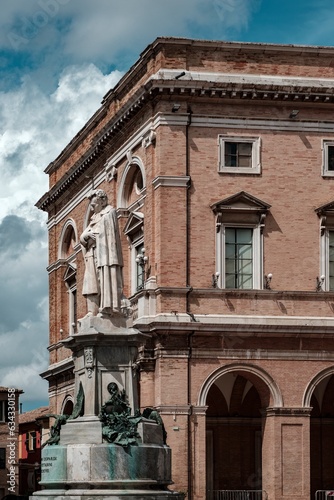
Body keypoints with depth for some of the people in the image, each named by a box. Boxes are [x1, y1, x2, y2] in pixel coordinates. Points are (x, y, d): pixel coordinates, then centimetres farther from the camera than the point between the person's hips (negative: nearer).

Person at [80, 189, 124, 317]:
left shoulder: (109, 213, 2)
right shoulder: (94, 218, 26)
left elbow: (110, 234, -10)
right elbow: (82, 238, 17)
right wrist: (86, 235, -5)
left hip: (104, 253, -8)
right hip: (93, 256, 8)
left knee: (106, 280, -14)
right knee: (92, 282, -1)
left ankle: (106, 308, -20)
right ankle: (93, 311, -6)